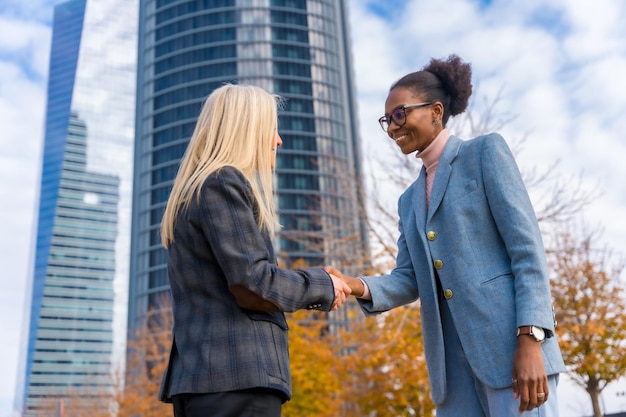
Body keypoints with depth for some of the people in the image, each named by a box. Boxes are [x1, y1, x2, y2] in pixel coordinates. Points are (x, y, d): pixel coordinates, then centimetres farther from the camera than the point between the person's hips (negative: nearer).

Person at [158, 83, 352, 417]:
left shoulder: (195, 189, 21)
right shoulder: (223, 182, -8)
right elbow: (252, 284, -16)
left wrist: (312, 290, 15)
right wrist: (322, 286, -1)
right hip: (236, 378, -10)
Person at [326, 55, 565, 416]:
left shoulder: (485, 151, 3)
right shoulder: (410, 199, 21)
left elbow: (528, 247, -7)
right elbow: (410, 279, 12)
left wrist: (529, 339, -17)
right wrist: (359, 286, -8)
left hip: (509, 343, -6)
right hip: (453, 362, 6)